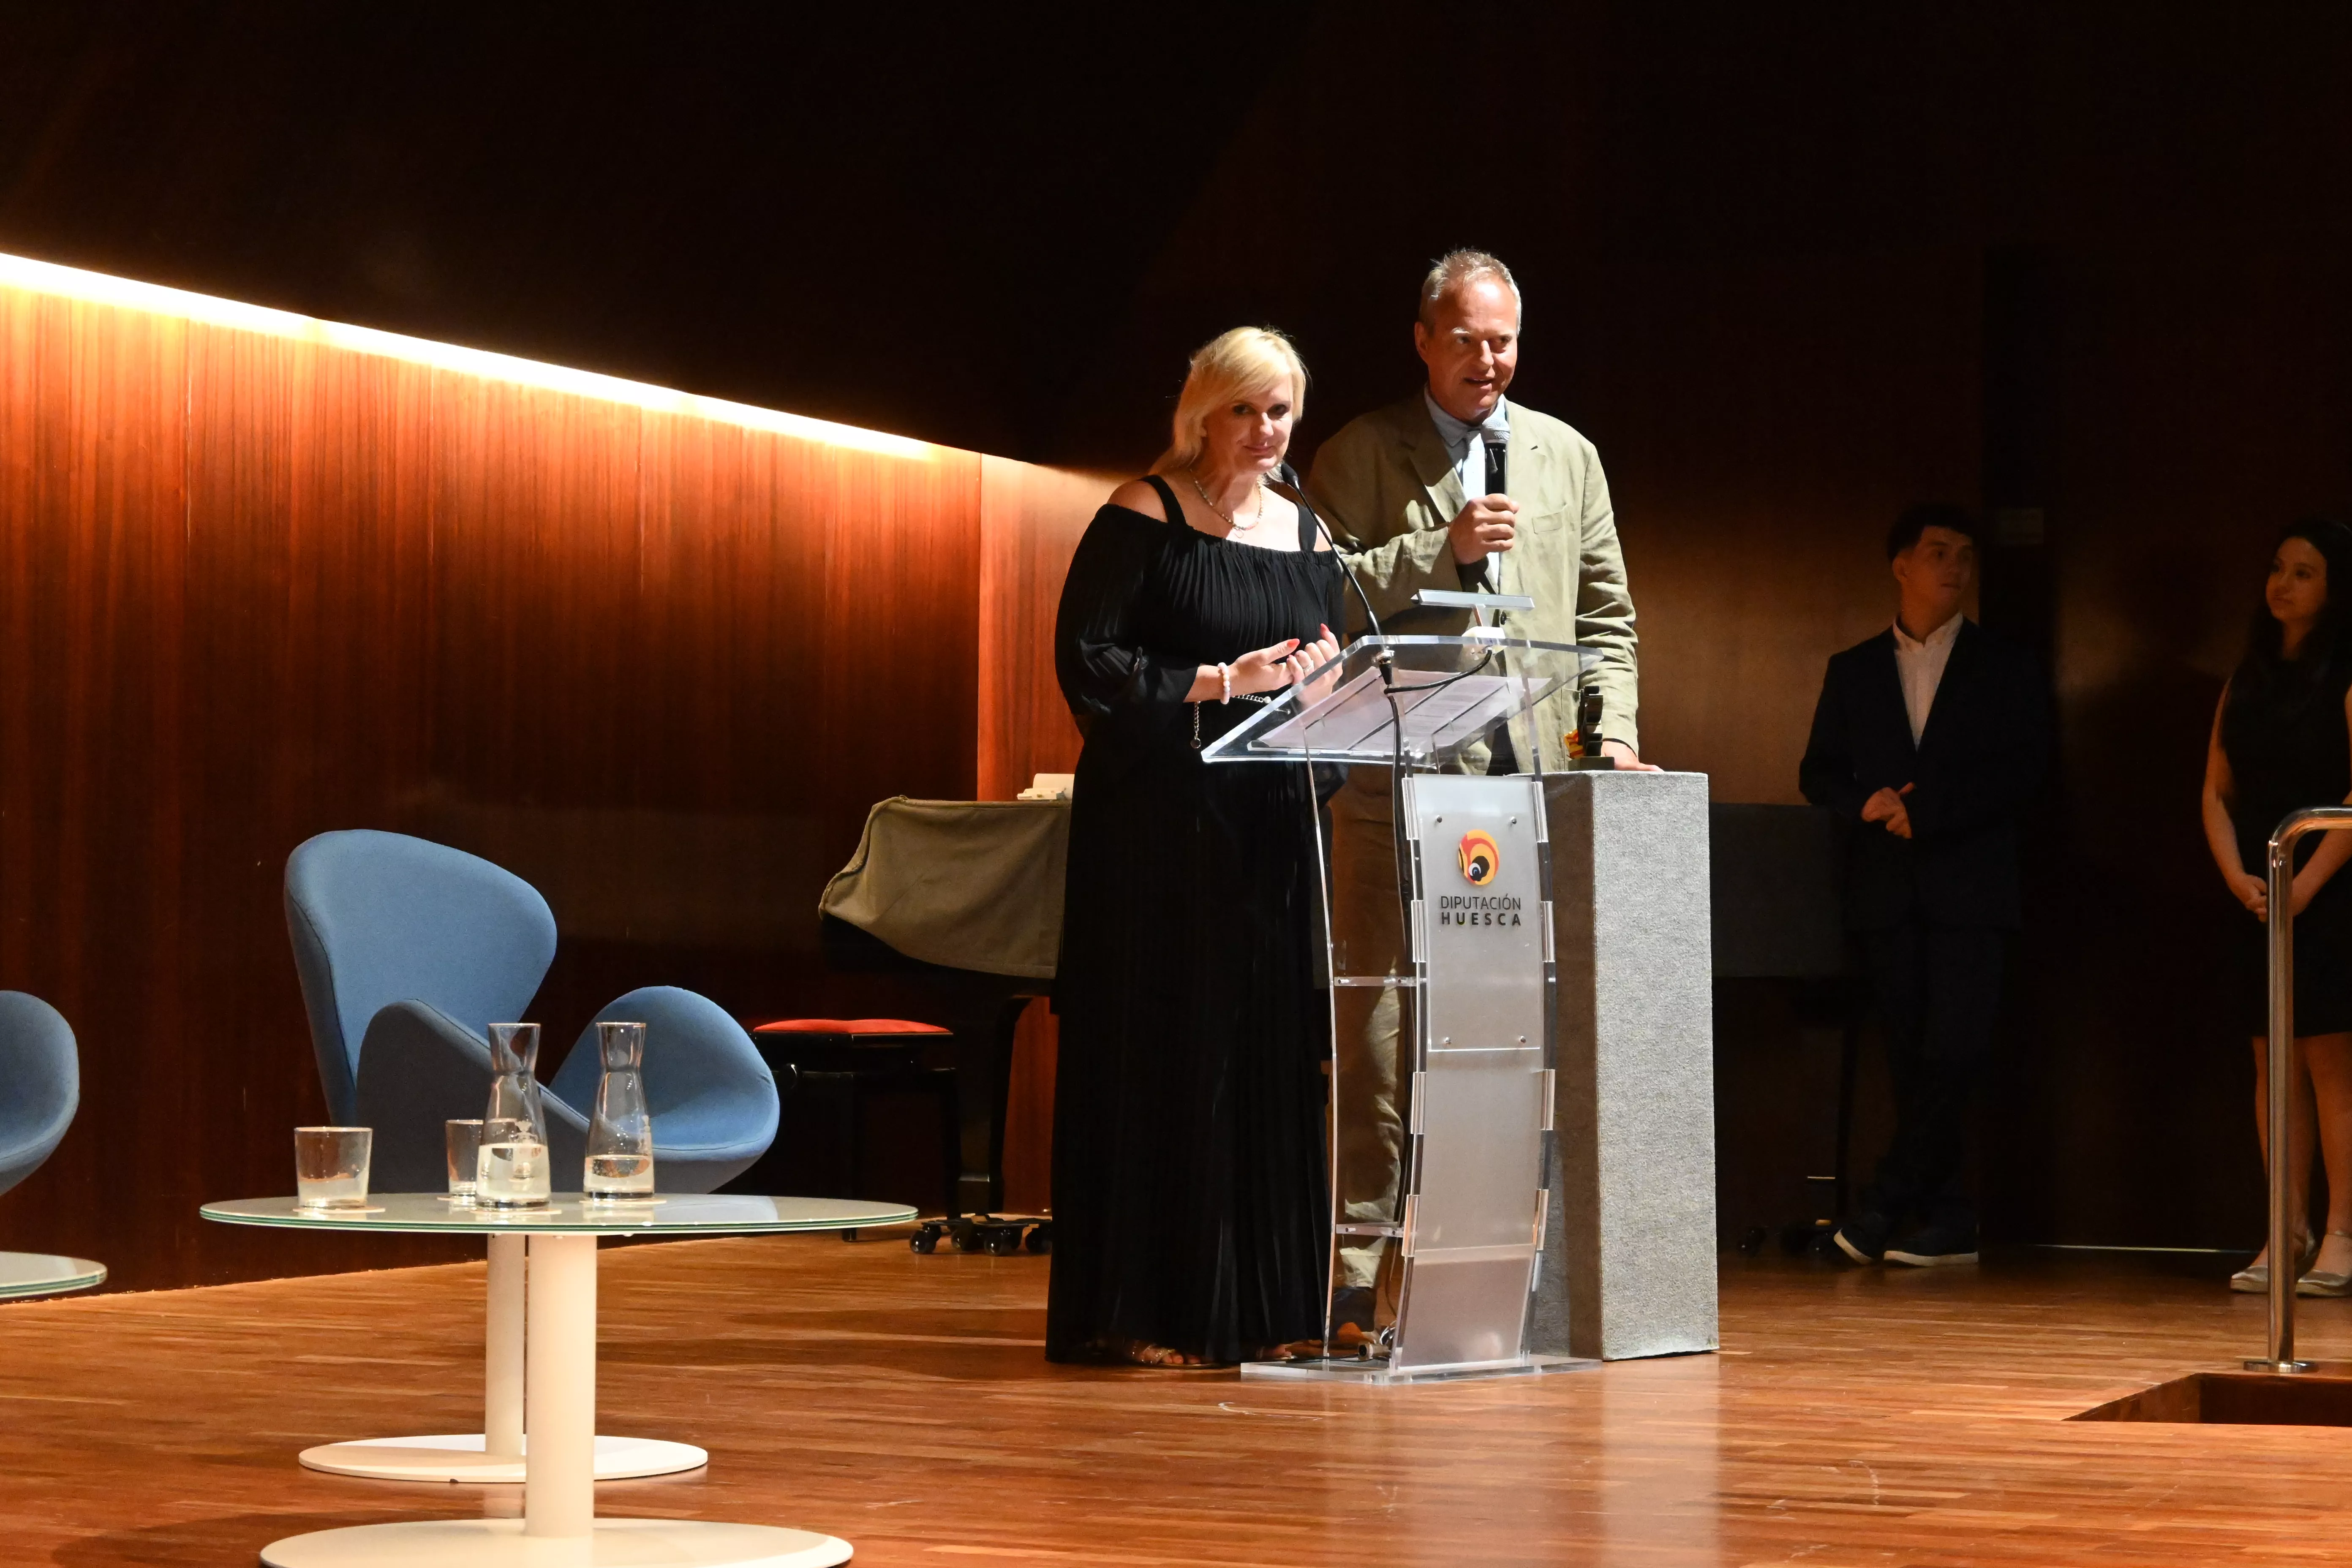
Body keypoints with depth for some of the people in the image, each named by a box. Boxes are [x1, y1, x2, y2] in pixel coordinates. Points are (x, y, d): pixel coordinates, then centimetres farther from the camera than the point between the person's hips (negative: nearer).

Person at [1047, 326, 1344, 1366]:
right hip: (1159, 822, -5)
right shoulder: (1144, 516, -3)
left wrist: (1328, 679, -4)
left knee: (1270, 1052, 3)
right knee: (1160, 1054, -5)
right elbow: (1086, 662, -9)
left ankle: (1256, 1308, 9)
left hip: (1270, 823, 5)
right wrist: (1221, 682, -16)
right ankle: (1138, 1313, -1)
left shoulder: (1306, 532, 14)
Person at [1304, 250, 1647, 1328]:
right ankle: (1357, 1264, 1)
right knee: (1381, 1022, -3)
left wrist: (1612, 734, 6)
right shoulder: (1360, 456, 5)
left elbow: (1605, 615, 19)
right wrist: (1441, 548, -13)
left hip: (1537, 777, 4)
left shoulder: (1568, 456, 17)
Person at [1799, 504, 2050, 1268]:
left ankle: (1885, 1205, -11)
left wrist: (1924, 812, -11)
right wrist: (1867, 802, -9)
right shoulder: (1853, 670, 15)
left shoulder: (2005, 668, 8)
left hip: (1969, 888, -2)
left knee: (1954, 1052, -14)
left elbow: (2022, 770, -2)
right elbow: (1819, 773, 12)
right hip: (1886, 890, 2)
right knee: (1912, 1060, 1)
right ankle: (1948, 1223, 4)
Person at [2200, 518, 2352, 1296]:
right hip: (2260, 902, 6)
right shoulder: (2248, 678, 14)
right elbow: (2216, 791, 12)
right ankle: (2287, 1236, 7)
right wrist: (2237, 876, -3)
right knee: (2272, 1064, 4)